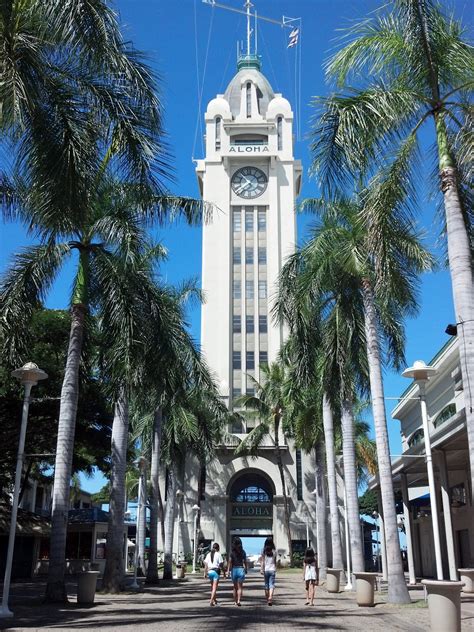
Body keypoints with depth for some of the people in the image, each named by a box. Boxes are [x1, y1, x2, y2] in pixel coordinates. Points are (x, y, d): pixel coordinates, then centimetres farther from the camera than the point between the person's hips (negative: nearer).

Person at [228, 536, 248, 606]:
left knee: (235, 587, 15)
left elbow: (230, 562, -8)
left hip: (234, 569, 0)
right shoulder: (243, 552, -1)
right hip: (241, 569, 0)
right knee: (240, 587, 4)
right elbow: (245, 562, 1)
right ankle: (238, 600, -13)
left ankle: (235, 601, 20)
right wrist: (246, 569, 15)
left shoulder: (232, 552, -6)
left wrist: (228, 570, -3)